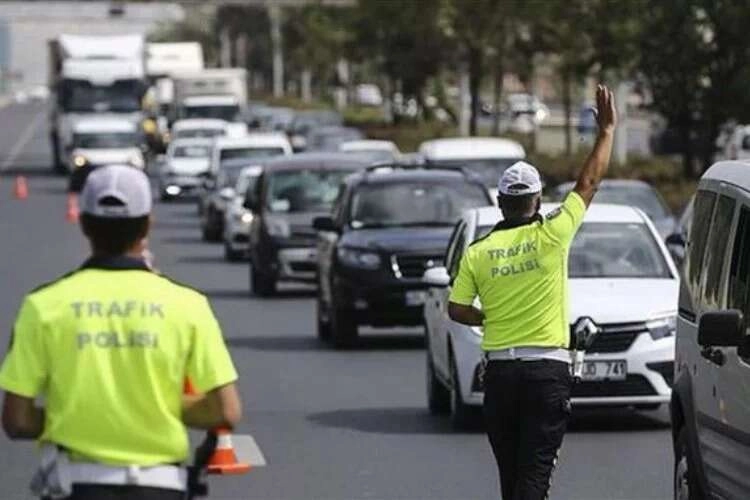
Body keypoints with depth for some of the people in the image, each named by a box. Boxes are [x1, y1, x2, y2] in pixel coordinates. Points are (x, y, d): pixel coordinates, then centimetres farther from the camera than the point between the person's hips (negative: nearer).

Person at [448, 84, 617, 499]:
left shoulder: (478, 251, 1)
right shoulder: (551, 235, -6)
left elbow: (457, 310, 3)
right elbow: (589, 183, 3)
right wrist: (607, 130, 13)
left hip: (499, 371, 3)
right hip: (547, 369, -3)